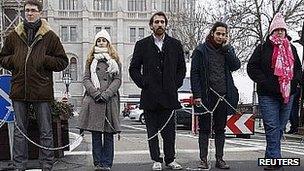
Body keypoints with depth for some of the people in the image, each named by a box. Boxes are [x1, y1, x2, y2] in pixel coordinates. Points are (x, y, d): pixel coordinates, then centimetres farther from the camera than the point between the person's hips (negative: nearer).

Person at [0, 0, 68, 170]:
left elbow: (63, 61, 2)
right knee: (20, 131, 11)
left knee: (46, 131, 5)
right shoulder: (14, 35, 10)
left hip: (42, 91, -3)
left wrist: (44, 60, -11)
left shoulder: (50, 36, 1)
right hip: (19, 90, 3)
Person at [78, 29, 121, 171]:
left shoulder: (115, 60, 11)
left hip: (110, 100, -1)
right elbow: (86, 78, 7)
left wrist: (106, 93, -11)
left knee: (109, 134, 0)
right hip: (93, 100, 1)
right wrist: (95, 93, -9)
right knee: (96, 134, 2)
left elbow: (118, 80, 3)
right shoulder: (91, 59, 15)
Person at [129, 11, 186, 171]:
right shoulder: (142, 45, 6)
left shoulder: (175, 44, 10)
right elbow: (134, 69, 7)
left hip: (169, 96, 1)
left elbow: (182, 68, 14)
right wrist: (143, 84, -3)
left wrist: (175, 85, 4)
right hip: (149, 95, 0)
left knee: (169, 130, 4)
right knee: (152, 132, 6)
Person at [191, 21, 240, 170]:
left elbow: (236, 66, -4)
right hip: (206, 95, -4)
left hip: (223, 95, 4)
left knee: (220, 129, 10)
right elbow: (194, 73, -6)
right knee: (204, 128, 2)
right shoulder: (201, 50, -1)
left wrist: (226, 48, -8)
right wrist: (196, 95, -13)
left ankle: (219, 159, 19)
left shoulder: (228, 49, 11)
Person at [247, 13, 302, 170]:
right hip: (268, 95, -5)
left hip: (288, 95, 5)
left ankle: (271, 158, 20)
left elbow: (298, 68, 21)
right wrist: (266, 83, -11)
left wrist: (294, 81, 1)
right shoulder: (262, 49, 1)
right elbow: (252, 68, -3)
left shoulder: (292, 49, 15)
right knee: (272, 128, -10)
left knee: (280, 128, 9)